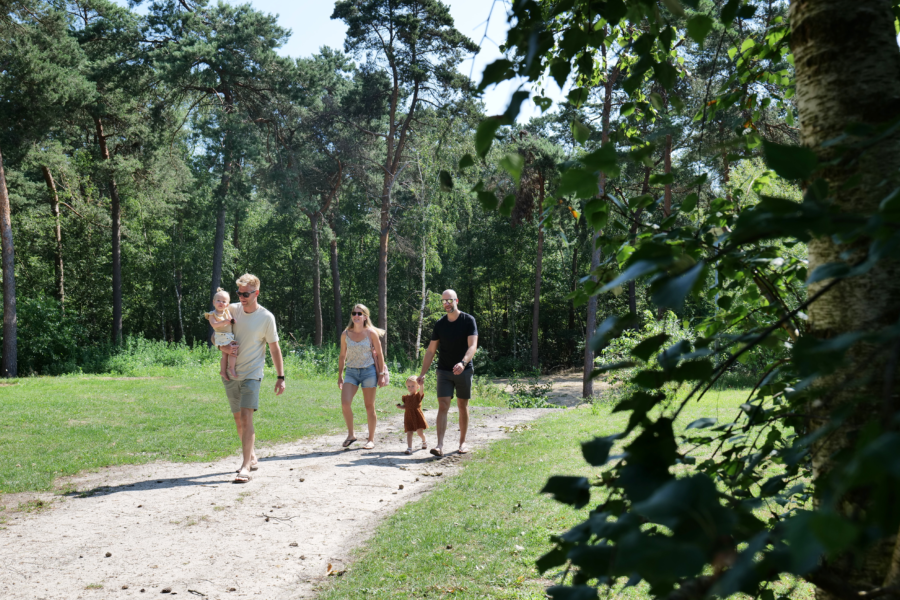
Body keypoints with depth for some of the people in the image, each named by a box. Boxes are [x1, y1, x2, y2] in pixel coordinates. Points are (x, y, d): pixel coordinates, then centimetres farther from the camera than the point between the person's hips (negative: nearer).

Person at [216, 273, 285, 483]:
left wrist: (281, 377, -4)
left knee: (246, 417, -17)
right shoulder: (232, 310, 3)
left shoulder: (266, 317, -8)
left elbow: (274, 348, -2)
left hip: (252, 374, -5)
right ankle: (252, 457, 30)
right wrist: (224, 347, -11)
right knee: (238, 419, 13)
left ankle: (245, 466, -18)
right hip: (230, 374, 5)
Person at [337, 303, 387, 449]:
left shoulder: (371, 333, -3)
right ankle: (351, 434, 5)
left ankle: (371, 439, 16)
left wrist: (381, 374, -1)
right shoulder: (345, 334, 3)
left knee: (369, 406, 5)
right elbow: (342, 356, 11)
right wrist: (340, 375, 10)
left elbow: (379, 354, 1)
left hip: (368, 371, -2)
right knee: (345, 403, -14)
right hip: (351, 371, 2)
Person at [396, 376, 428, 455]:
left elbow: (421, 391, -25)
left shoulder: (418, 395, -3)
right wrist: (400, 406, 0)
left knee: (420, 432, 0)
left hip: (418, 417, -3)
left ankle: (424, 442, 31)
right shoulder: (406, 398, 11)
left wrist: (421, 384, -44)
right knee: (409, 433, -3)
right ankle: (409, 448, -1)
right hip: (409, 417, 3)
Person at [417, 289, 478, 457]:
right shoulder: (440, 324, 3)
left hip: (464, 371, -2)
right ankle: (440, 445, -15)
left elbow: (473, 346, -18)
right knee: (443, 406, -9)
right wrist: (423, 373, 1)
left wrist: (463, 363, -36)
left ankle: (462, 442, 21)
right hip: (444, 372, 2)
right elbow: (431, 350, 7)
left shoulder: (468, 321, -7)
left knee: (463, 406, 8)